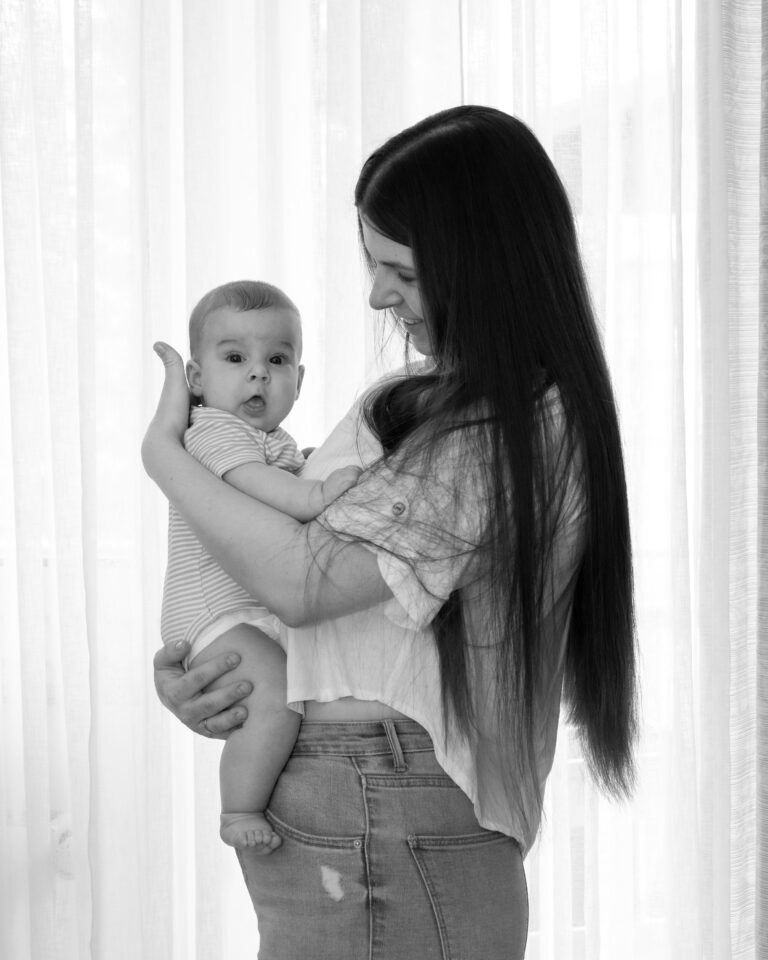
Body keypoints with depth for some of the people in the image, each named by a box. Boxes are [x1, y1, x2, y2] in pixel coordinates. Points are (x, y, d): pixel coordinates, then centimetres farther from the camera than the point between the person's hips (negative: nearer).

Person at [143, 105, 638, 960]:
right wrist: (181, 674, 0)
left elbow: (301, 581, -21)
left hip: (381, 852, -8)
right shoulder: (413, 404, 12)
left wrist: (163, 453, -8)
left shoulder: (511, 433, -17)